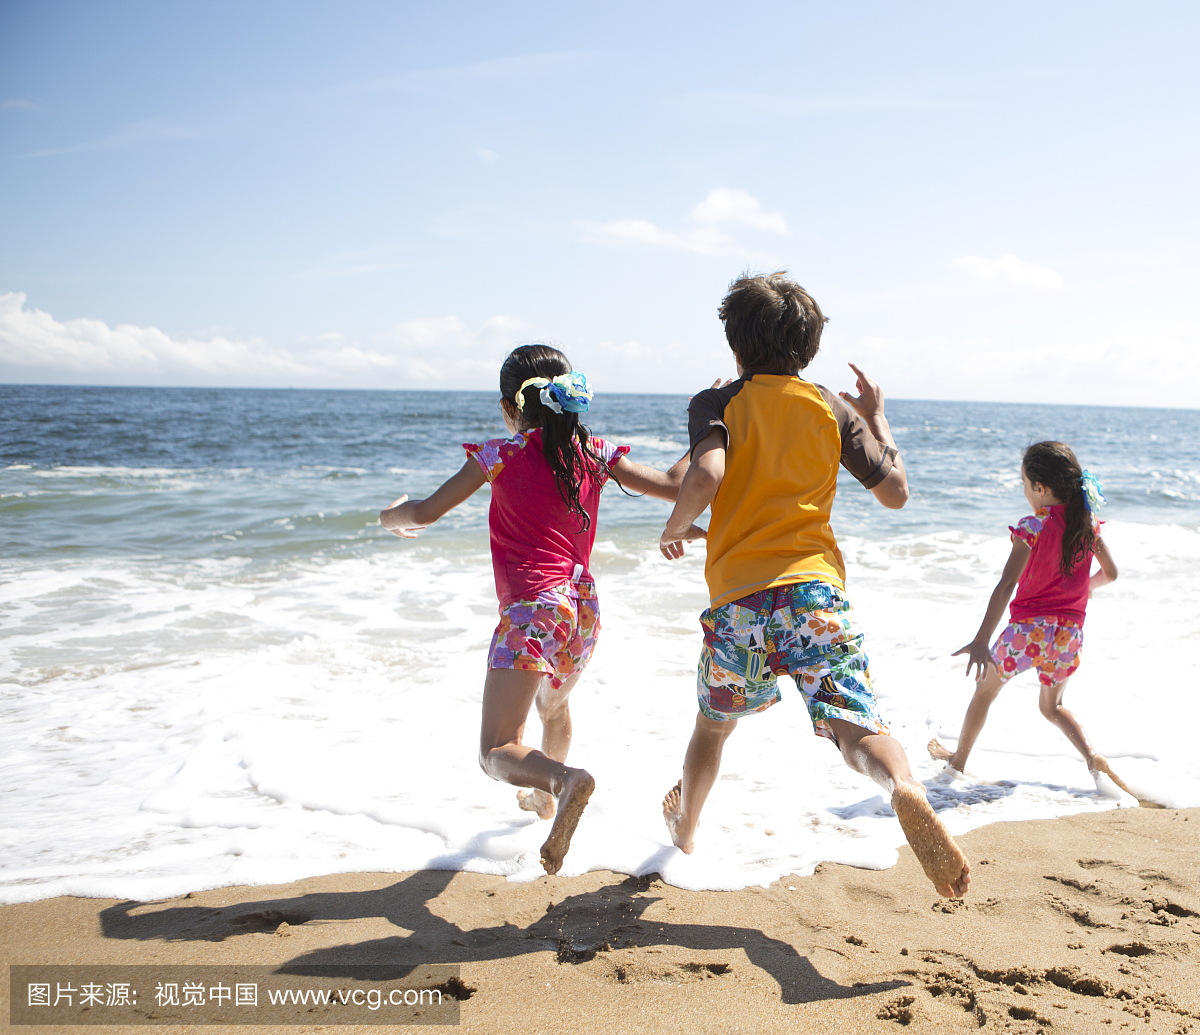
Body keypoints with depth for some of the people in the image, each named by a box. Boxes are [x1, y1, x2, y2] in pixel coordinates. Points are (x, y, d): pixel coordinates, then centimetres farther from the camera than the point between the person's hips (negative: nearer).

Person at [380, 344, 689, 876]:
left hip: (532, 609, -6)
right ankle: (546, 797, 56)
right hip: (584, 608, 7)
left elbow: (426, 512, -3)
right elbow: (672, 485, 3)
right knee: (553, 706, 35)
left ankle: (566, 780, -37)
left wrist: (391, 515, 20)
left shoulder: (503, 454, -4)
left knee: (497, 752, -9)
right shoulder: (595, 453, 5)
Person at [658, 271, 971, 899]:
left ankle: (684, 828, 44)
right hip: (815, 590, 0)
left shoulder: (717, 404, 4)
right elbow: (895, 492, 13)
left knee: (713, 726, 22)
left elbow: (706, 476, -17)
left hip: (737, 598, 0)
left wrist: (674, 529, 2)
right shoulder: (834, 408, 11)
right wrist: (876, 417, 27)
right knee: (854, 724, -8)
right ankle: (906, 791, -40)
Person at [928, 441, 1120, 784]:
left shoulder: (1032, 527, -14)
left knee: (985, 689, 19)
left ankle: (959, 759, 32)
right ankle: (1093, 758, 2)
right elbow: (1110, 573, 14)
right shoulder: (1087, 524, 1)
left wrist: (981, 640, -22)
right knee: (1052, 706, 25)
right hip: (1070, 631, 5)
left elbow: (1006, 585, -20)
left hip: (1029, 628, -5)